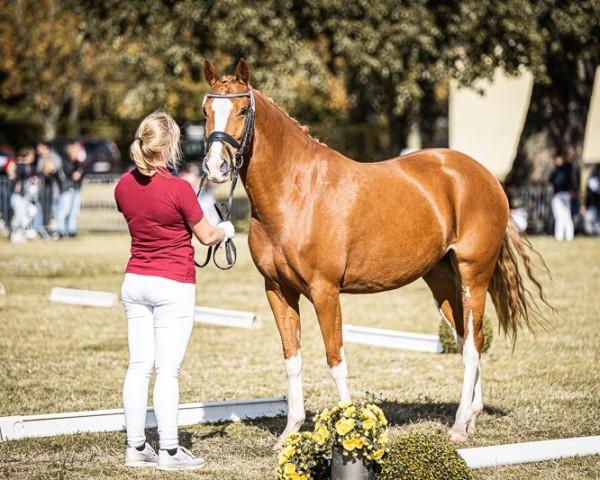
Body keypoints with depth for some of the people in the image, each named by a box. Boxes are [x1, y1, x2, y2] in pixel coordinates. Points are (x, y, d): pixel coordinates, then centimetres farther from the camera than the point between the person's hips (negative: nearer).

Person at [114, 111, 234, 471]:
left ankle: (136, 448, 15)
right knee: (168, 371, -2)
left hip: (135, 282, 6)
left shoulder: (124, 186, 1)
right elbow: (206, 236, -5)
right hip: (173, 286, -6)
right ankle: (169, 452, 3)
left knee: (139, 367, 10)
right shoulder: (178, 189, -17)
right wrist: (226, 231, 17)